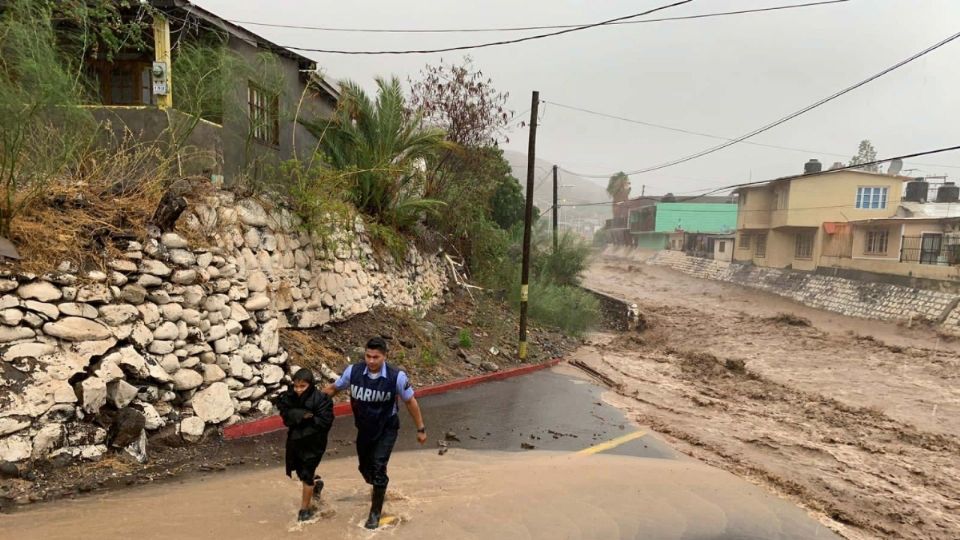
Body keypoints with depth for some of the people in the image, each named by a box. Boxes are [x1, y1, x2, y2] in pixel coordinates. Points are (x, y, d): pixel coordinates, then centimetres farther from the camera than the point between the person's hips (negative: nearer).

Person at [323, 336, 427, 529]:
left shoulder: (397, 376, -26)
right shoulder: (353, 371, -21)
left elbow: (410, 401, -11)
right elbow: (334, 388, -2)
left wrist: (420, 429, -5)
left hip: (387, 429, -3)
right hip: (364, 429, 4)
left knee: (378, 468, -12)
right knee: (365, 466, 19)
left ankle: (375, 512, 10)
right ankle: (379, 489, 53)